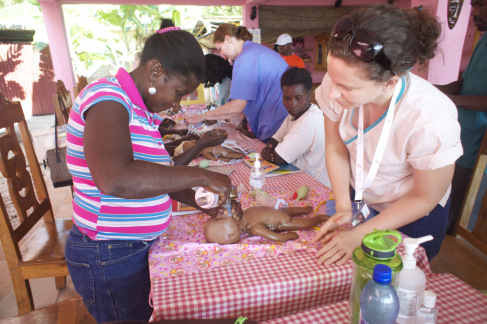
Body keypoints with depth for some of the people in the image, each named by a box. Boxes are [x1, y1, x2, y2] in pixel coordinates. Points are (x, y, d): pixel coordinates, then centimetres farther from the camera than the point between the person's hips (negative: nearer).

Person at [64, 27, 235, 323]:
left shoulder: (144, 110, 6)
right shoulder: (107, 98, -21)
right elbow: (113, 179, -38)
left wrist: (201, 203, 2)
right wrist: (202, 177, -31)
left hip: (135, 247, 8)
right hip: (110, 258, -8)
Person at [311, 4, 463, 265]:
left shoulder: (431, 119, -36)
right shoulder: (338, 84, -28)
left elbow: (423, 199, -20)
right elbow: (336, 150, -12)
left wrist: (360, 235, -21)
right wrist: (343, 208, -18)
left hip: (412, 216, -3)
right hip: (359, 197, 4)